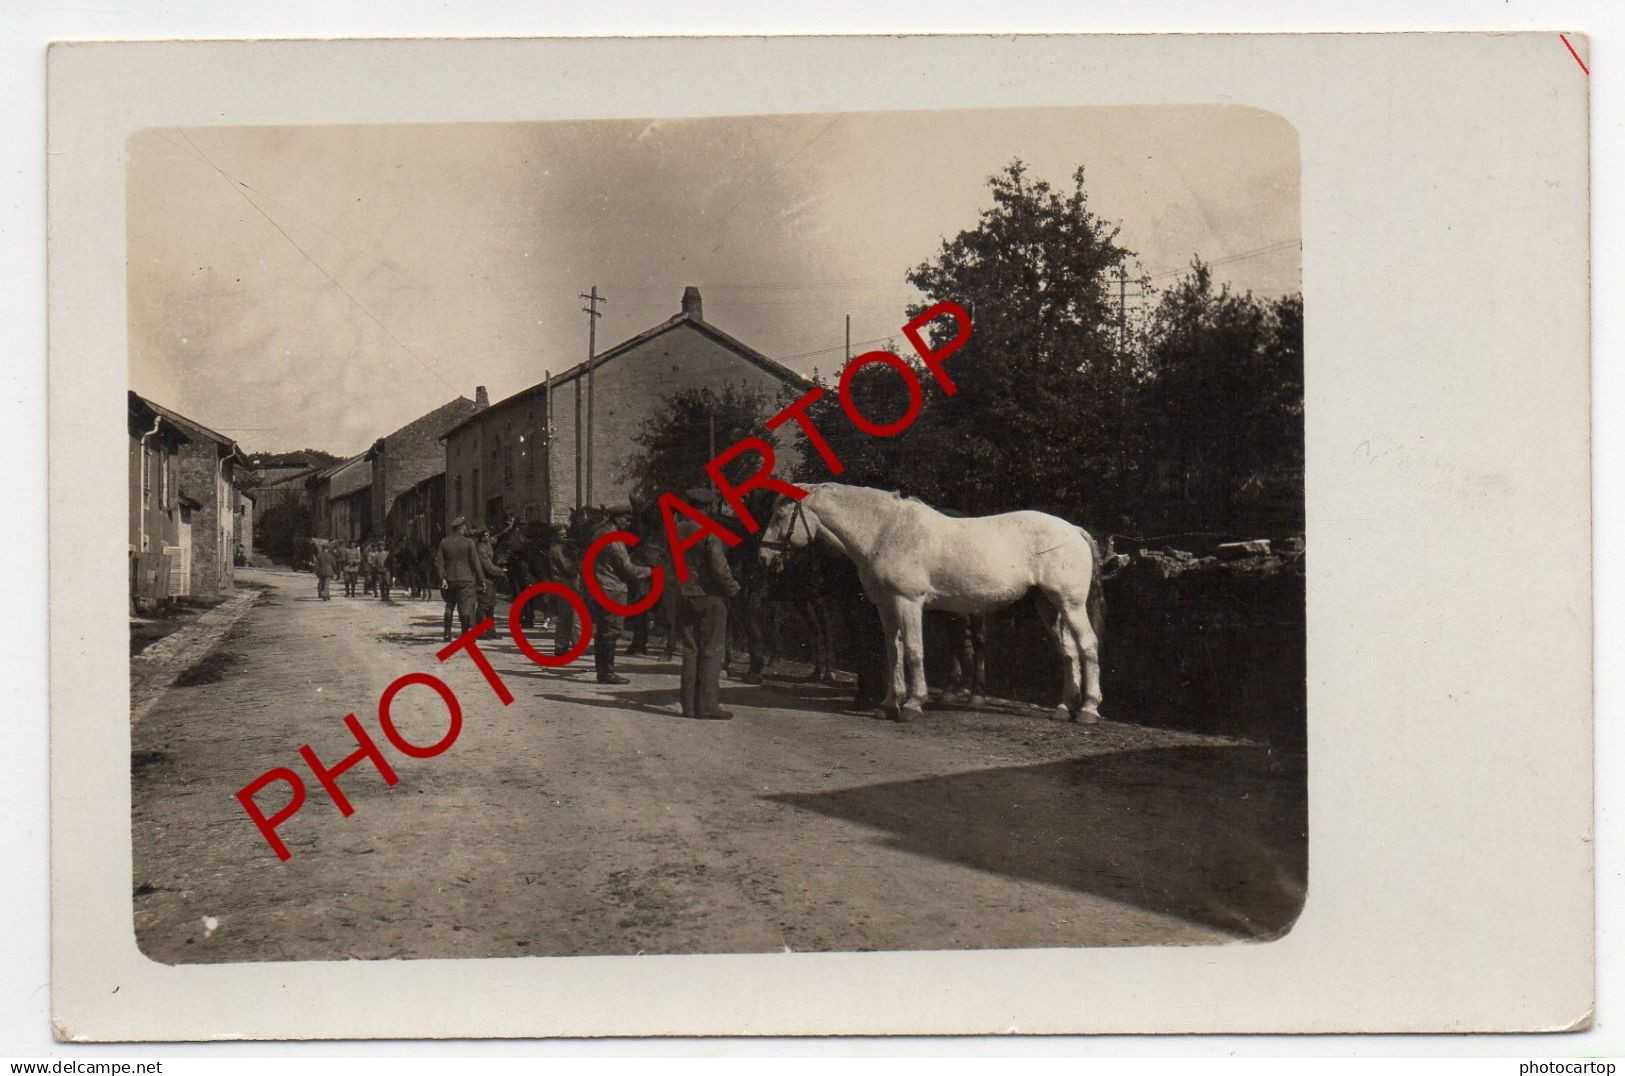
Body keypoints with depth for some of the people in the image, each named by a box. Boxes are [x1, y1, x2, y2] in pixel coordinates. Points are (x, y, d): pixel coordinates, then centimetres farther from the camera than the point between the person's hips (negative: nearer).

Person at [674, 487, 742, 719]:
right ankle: (707, 706, -3)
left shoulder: (676, 530, 4)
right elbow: (719, 567, -16)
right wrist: (732, 587, -4)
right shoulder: (710, 531, -13)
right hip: (711, 596, -5)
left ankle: (689, 704, 14)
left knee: (690, 650, 12)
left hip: (685, 596, 5)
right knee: (711, 651, -1)